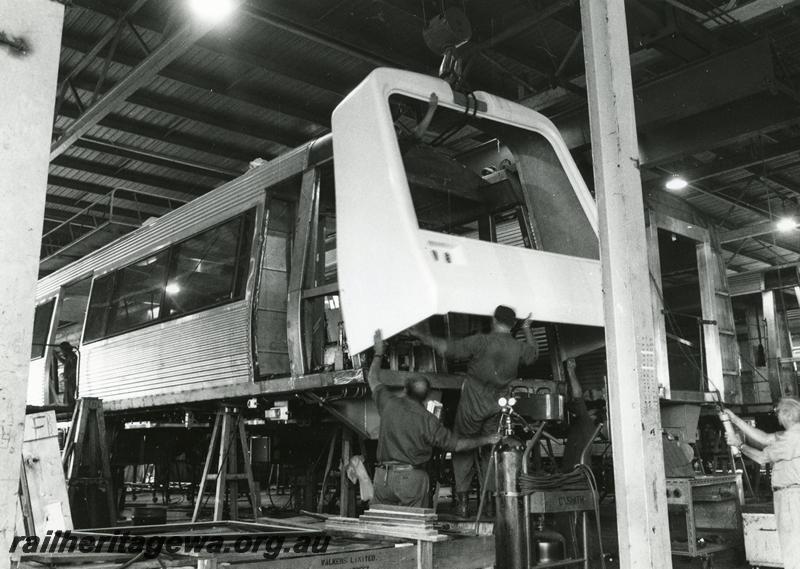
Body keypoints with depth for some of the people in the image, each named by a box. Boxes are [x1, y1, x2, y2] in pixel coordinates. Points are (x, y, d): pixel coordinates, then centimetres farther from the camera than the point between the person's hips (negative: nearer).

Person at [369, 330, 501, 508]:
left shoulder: (389, 404, -3)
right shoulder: (428, 420, -8)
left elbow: (373, 378, 15)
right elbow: (457, 444, 0)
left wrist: (378, 353, 30)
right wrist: (486, 440, 12)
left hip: (384, 477, 2)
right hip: (412, 479, -2)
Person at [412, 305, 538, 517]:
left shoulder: (481, 342, -17)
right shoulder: (518, 348, -4)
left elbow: (448, 348, -20)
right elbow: (534, 353, 19)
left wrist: (423, 336, -9)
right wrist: (527, 330, 32)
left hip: (473, 405, -3)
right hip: (496, 408, 4)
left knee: (463, 449, 11)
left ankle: (462, 498, 8)